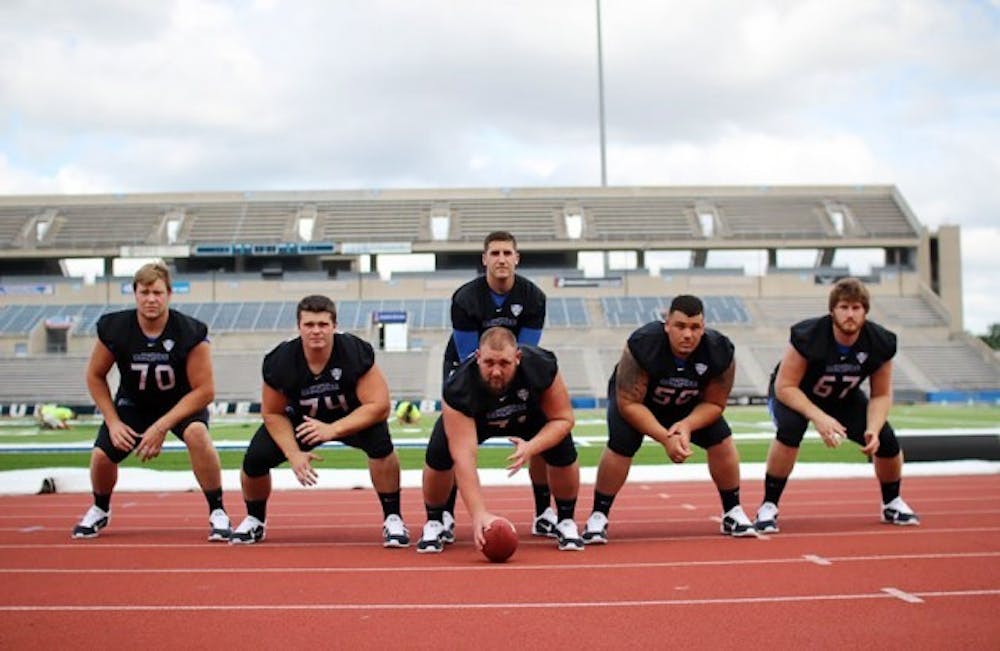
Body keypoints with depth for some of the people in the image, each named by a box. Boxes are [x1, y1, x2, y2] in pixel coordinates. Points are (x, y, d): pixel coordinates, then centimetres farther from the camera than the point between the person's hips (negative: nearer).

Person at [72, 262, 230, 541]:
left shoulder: (190, 333, -26)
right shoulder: (113, 328, -19)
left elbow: (204, 390, -20)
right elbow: (95, 376, -2)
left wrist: (161, 426, -25)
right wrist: (113, 422, -10)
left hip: (182, 402, -2)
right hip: (133, 403, 3)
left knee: (197, 434, -33)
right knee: (101, 455, -14)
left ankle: (217, 512, -17)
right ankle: (100, 510, 22)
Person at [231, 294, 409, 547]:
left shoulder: (356, 353, -31)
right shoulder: (280, 362, -25)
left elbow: (379, 405, -30)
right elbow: (273, 413, -10)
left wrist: (332, 429, -39)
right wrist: (293, 453, -23)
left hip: (352, 417, -2)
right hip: (300, 419, 2)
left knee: (380, 440, -33)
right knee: (255, 459, -16)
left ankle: (392, 519, -14)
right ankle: (254, 520, 17)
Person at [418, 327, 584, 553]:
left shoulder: (541, 366, -37)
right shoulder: (458, 390, -41)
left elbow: (563, 419, -24)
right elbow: (464, 457, -43)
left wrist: (531, 447, -42)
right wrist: (479, 514, -50)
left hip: (527, 414, 1)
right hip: (474, 420, -1)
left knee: (564, 452, -21)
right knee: (438, 455, -25)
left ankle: (566, 522, 5)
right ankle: (435, 523, 3)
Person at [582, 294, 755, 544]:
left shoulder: (721, 352, -28)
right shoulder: (642, 345, -38)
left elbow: (714, 403, -15)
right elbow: (629, 403, -32)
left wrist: (687, 425, -34)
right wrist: (665, 438, -39)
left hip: (688, 404, 3)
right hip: (633, 396, -3)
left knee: (722, 442, -12)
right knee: (620, 446, -25)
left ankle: (733, 514, 7)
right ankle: (598, 517, -9)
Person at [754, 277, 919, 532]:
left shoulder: (880, 343, -22)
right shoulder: (807, 336, -34)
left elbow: (881, 395, -11)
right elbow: (785, 386, -29)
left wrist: (873, 429, -29)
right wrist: (817, 417, -42)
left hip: (844, 398, 4)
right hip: (794, 395, -4)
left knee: (886, 439, -13)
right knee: (789, 428, -36)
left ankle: (892, 504, 18)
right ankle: (768, 507, -20)